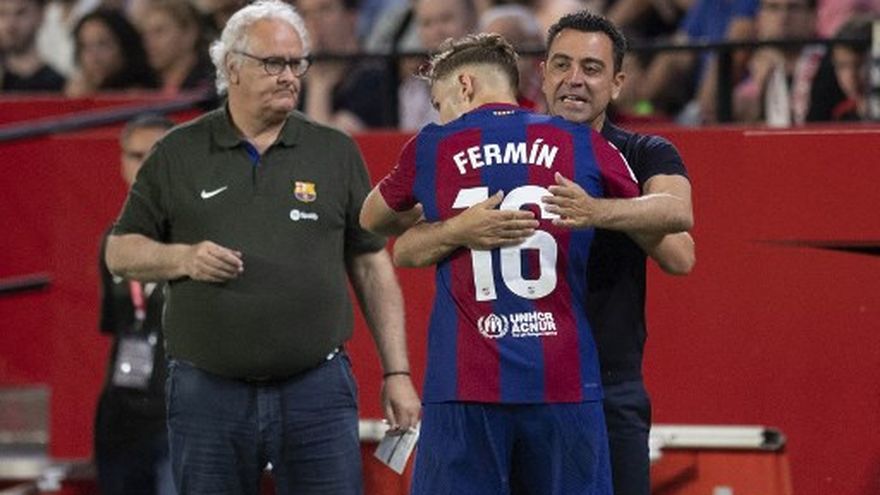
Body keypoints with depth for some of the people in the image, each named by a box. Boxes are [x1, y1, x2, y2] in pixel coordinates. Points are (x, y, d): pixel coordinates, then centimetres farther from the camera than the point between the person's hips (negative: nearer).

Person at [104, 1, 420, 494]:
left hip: (317, 391, 0)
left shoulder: (336, 153, 9)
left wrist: (397, 373, 3)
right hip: (208, 393, 0)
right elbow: (120, 251, 10)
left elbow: (373, 267, 9)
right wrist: (184, 259, -10)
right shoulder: (179, 154, 7)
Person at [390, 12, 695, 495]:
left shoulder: (645, 156, 3)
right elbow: (406, 251, -7)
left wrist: (599, 212, -38)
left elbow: (678, 211, -21)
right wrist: (459, 231, -30)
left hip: (611, 388, 0)